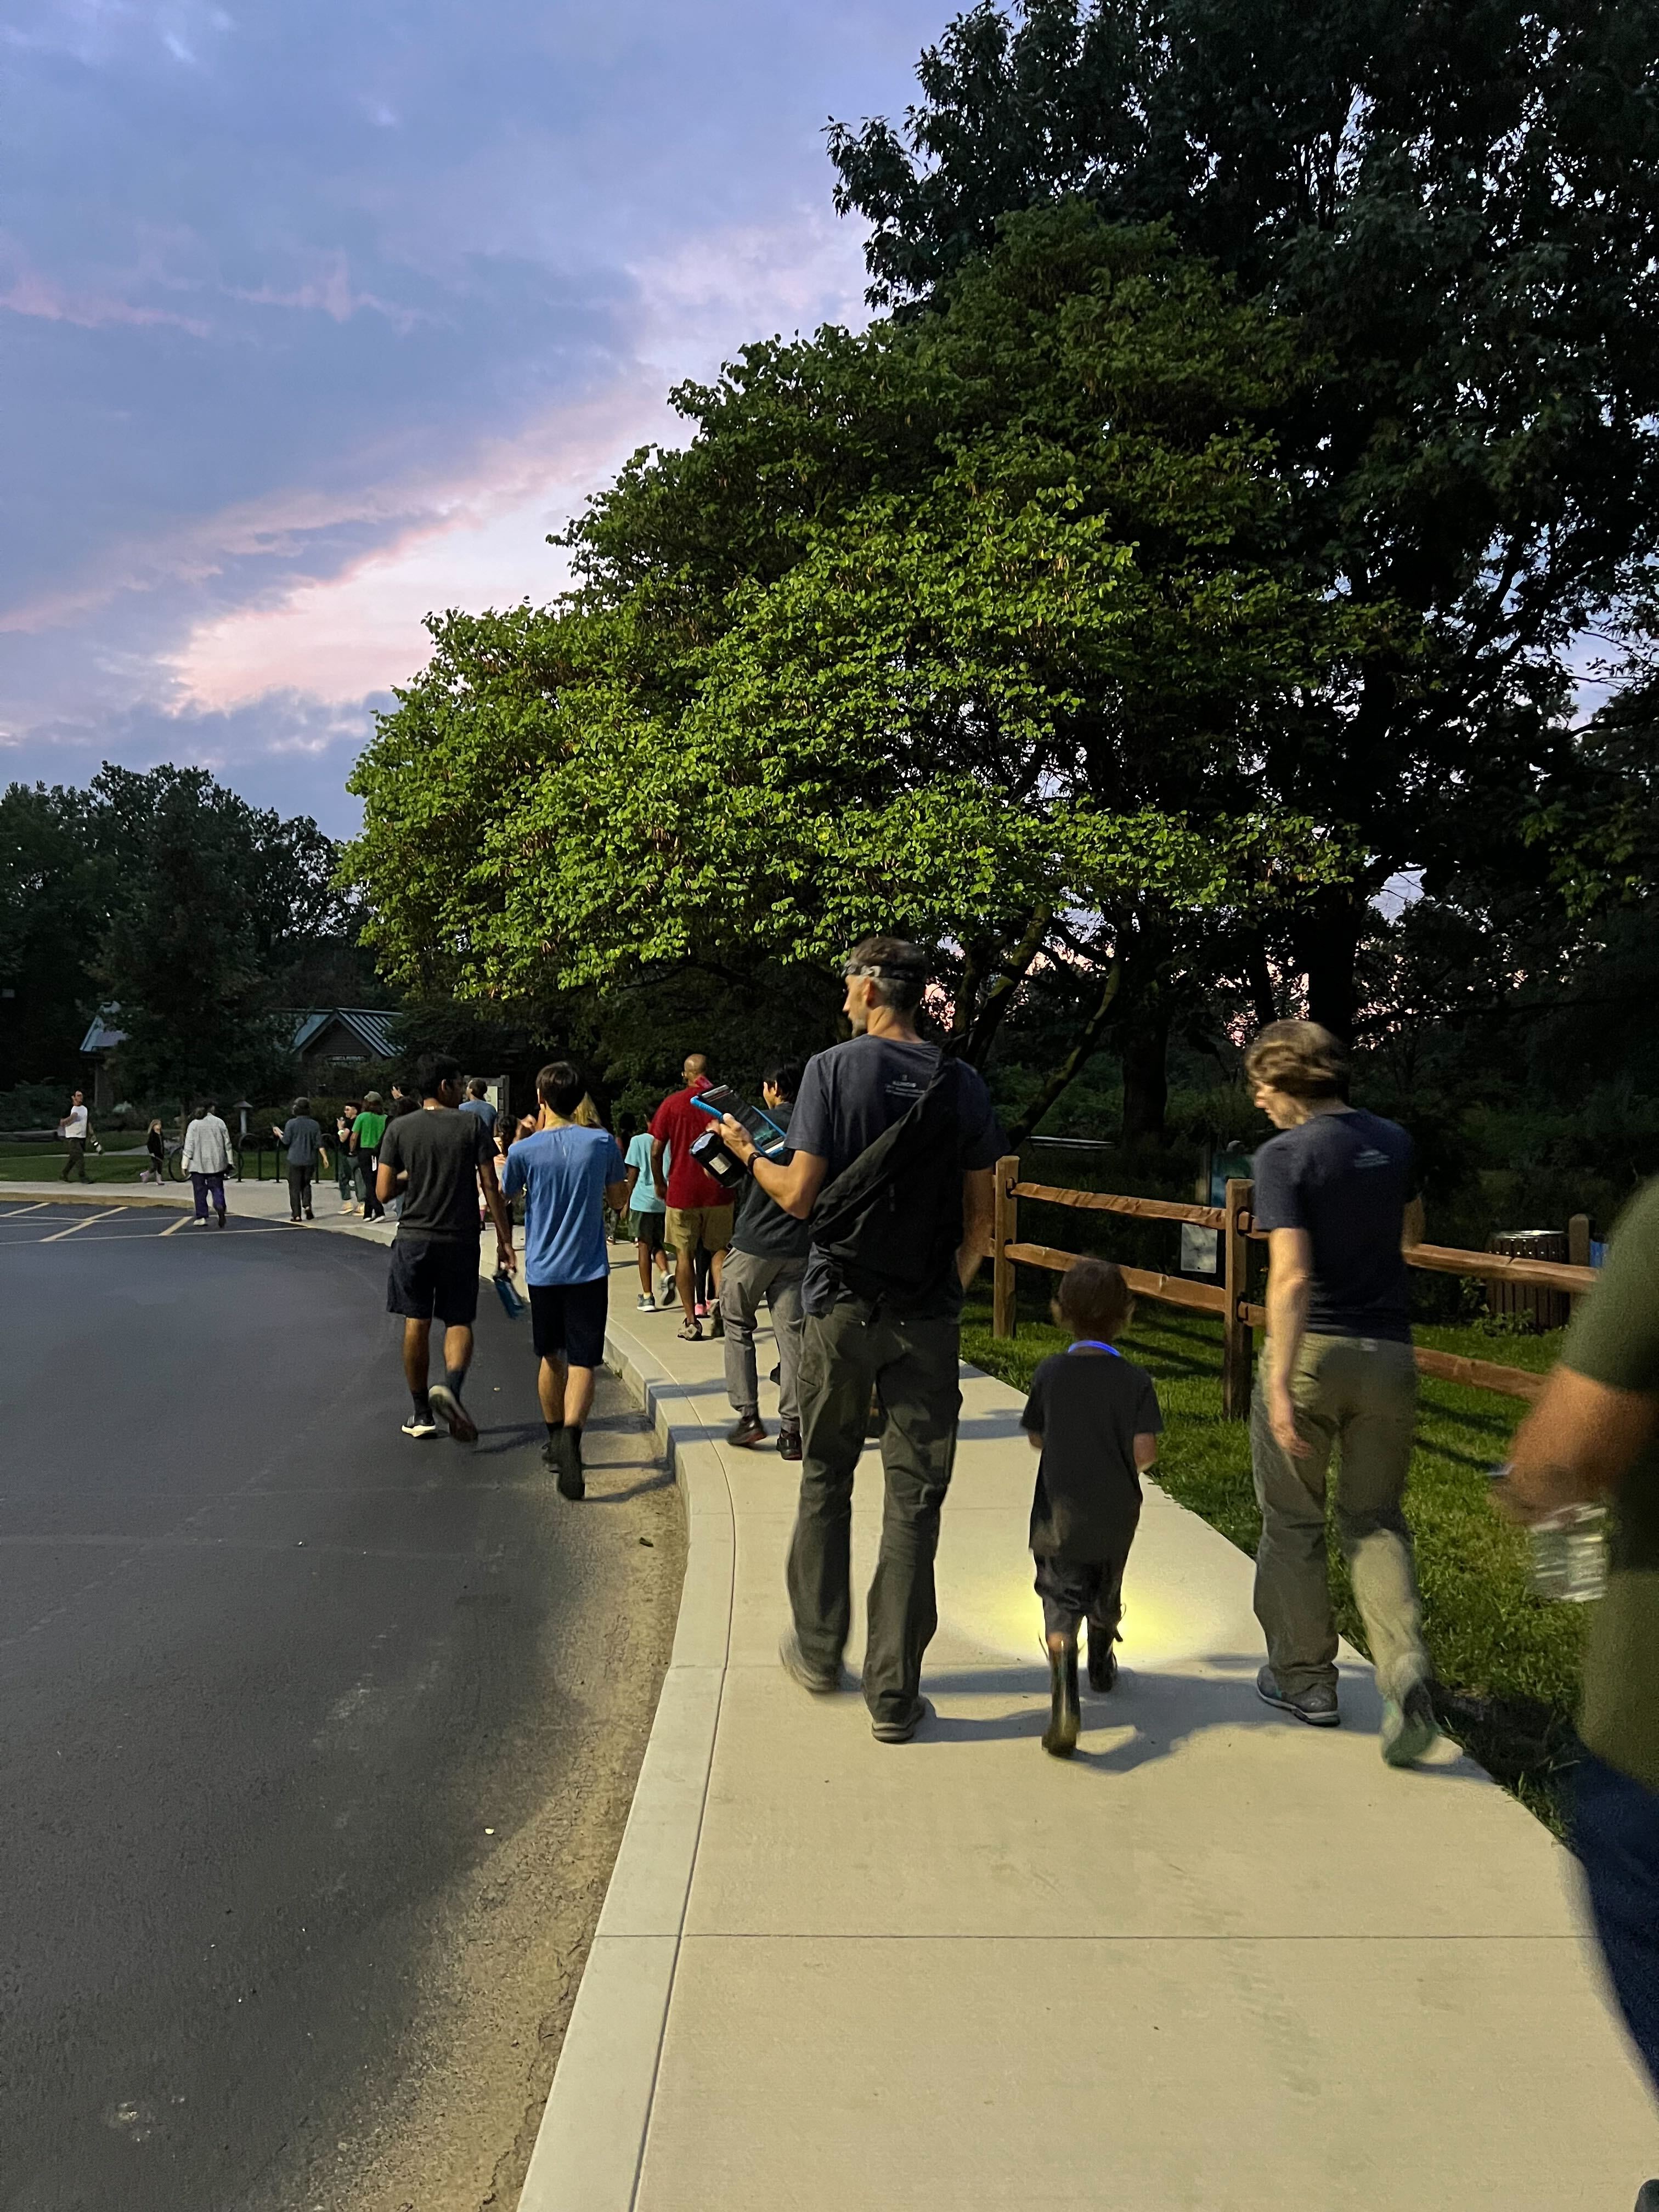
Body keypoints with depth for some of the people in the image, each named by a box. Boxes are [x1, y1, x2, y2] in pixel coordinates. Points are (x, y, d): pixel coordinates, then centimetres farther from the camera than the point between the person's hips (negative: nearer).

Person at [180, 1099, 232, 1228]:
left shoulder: (194, 1124, -3)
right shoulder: (220, 1123, 1)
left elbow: (189, 1146, -5)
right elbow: (227, 1144, 5)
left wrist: (185, 1165, 0)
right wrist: (229, 1162, 15)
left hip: (198, 1164, -1)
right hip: (217, 1164, 1)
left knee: (200, 1191, 7)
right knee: (217, 1188, 6)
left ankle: (201, 1218, 7)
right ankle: (220, 1206, -23)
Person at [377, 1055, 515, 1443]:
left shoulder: (398, 1129, 1)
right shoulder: (472, 1125, -3)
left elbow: (384, 1192, -2)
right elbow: (491, 1188, -5)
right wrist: (504, 1240, -1)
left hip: (413, 1239, 1)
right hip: (460, 1240, -1)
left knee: (416, 1324, 9)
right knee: (459, 1323, 8)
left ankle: (421, 1414, 15)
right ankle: (451, 1386, -19)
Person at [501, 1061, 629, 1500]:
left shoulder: (525, 1151, -7)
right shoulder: (602, 1142, -5)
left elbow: (507, 1196, 12)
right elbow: (617, 1199, 6)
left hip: (543, 1271, 1)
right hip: (589, 1271, -1)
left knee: (551, 1357, 20)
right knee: (582, 1363, -3)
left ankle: (556, 1439, 33)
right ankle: (570, 1435, -27)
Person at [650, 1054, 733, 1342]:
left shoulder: (672, 1105, -1)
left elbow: (656, 1151, -2)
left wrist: (660, 1183, 12)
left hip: (682, 1191, -1)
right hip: (718, 1190, 1)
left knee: (685, 1255, 6)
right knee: (719, 1251, 14)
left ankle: (692, 1322, 5)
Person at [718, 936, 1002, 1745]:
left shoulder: (833, 1069, -7)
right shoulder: (963, 1085, 2)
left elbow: (801, 1196, -10)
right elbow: (979, 1220, 5)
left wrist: (748, 1155, 9)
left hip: (841, 1305, -1)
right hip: (928, 1315, 2)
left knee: (826, 1477, 17)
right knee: (914, 1497, 5)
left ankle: (818, 1650, 28)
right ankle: (893, 1693, 9)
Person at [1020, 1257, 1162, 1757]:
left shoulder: (1050, 1372, -7)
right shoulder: (1135, 1380, -10)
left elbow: (1036, 1438, 4)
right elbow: (1145, 1450, -14)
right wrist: (1121, 1469, 7)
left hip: (1060, 1518, -1)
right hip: (1115, 1518, 1)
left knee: (1062, 1602, -3)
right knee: (1106, 1594, 25)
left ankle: (1064, 1691, -28)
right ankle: (1102, 1662, 49)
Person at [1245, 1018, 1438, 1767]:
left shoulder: (1284, 1155, -13)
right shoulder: (1393, 1142, 5)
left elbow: (1291, 1275, -22)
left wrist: (1280, 1382, -23)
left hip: (1311, 1349, -5)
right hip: (1388, 1352, 5)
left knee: (1294, 1521, 13)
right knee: (1376, 1521, 14)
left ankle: (1304, 1678, 23)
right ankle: (1403, 1663, -7)